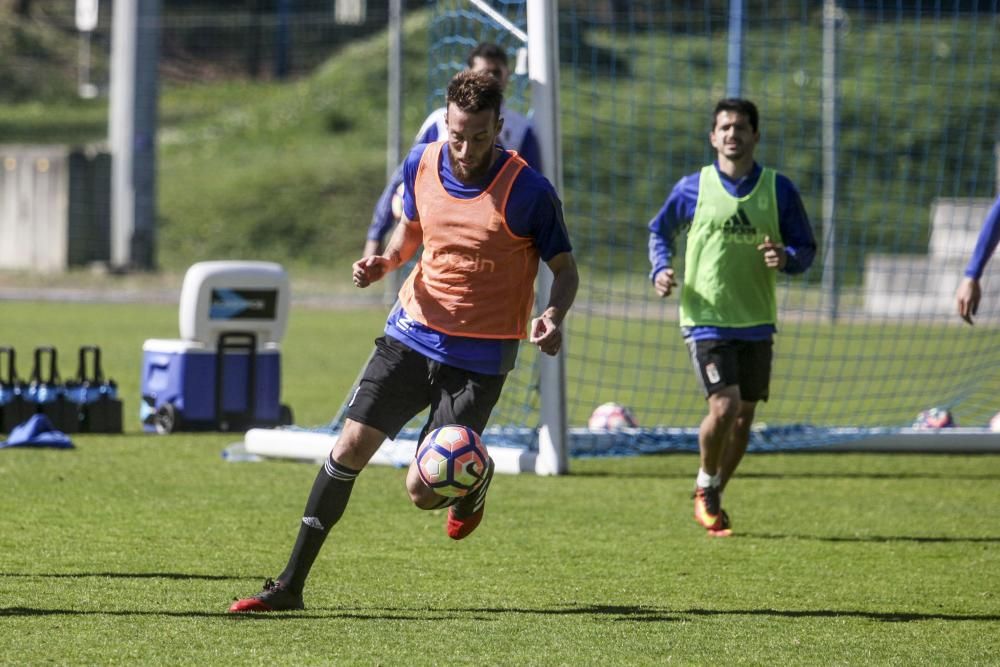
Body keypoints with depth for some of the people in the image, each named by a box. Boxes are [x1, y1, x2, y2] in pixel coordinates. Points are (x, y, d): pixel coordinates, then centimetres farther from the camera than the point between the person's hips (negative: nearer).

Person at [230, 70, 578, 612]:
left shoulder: (528, 192, -16)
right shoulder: (421, 165, -2)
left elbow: (565, 267, -6)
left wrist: (552, 318, -26)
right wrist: (384, 262, -4)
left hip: (479, 358, -4)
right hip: (412, 332, 4)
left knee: (423, 493, -8)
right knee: (350, 447, -6)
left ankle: (473, 479, 30)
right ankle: (291, 583, 2)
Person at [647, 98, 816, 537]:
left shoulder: (778, 189, 1)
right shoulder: (693, 188, -2)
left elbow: (806, 250, 6)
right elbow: (659, 231, 14)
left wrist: (786, 258, -16)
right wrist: (660, 270, -4)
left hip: (757, 321, 3)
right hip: (706, 318, -3)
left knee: (744, 415, 8)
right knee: (724, 406, -17)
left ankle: (713, 496, 28)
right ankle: (705, 489, 7)